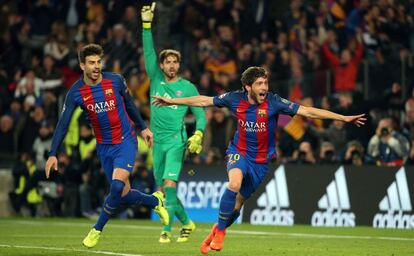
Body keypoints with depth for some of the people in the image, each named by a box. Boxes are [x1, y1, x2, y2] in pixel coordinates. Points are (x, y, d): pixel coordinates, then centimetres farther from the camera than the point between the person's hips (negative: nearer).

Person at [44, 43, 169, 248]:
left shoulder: (115, 81, -10)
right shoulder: (75, 92, -9)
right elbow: (63, 124, -8)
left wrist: (142, 127, 16)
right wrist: (53, 154, -15)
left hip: (125, 141, -2)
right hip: (103, 147, 2)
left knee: (117, 186, -21)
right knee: (124, 195, 3)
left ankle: (97, 230, -3)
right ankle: (155, 201, 34)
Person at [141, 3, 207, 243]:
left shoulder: (187, 87, 3)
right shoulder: (156, 79, 10)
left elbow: (201, 114, 2)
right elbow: (149, 51, 2)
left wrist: (198, 135, -15)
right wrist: (147, 23, -6)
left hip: (176, 140, -4)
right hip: (157, 140, 4)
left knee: (169, 185, -19)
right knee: (163, 190, 8)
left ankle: (167, 230, -17)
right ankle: (186, 222, 26)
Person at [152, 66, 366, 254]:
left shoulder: (274, 102, -18)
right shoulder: (235, 99, -12)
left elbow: (308, 111, -21)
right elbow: (204, 101, 1)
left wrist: (344, 118, -26)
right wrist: (172, 101, 5)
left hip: (261, 160, 1)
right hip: (239, 152, -1)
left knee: (237, 203, 8)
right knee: (234, 184, -31)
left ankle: (217, 231, 36)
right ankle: (220, 231, -14)